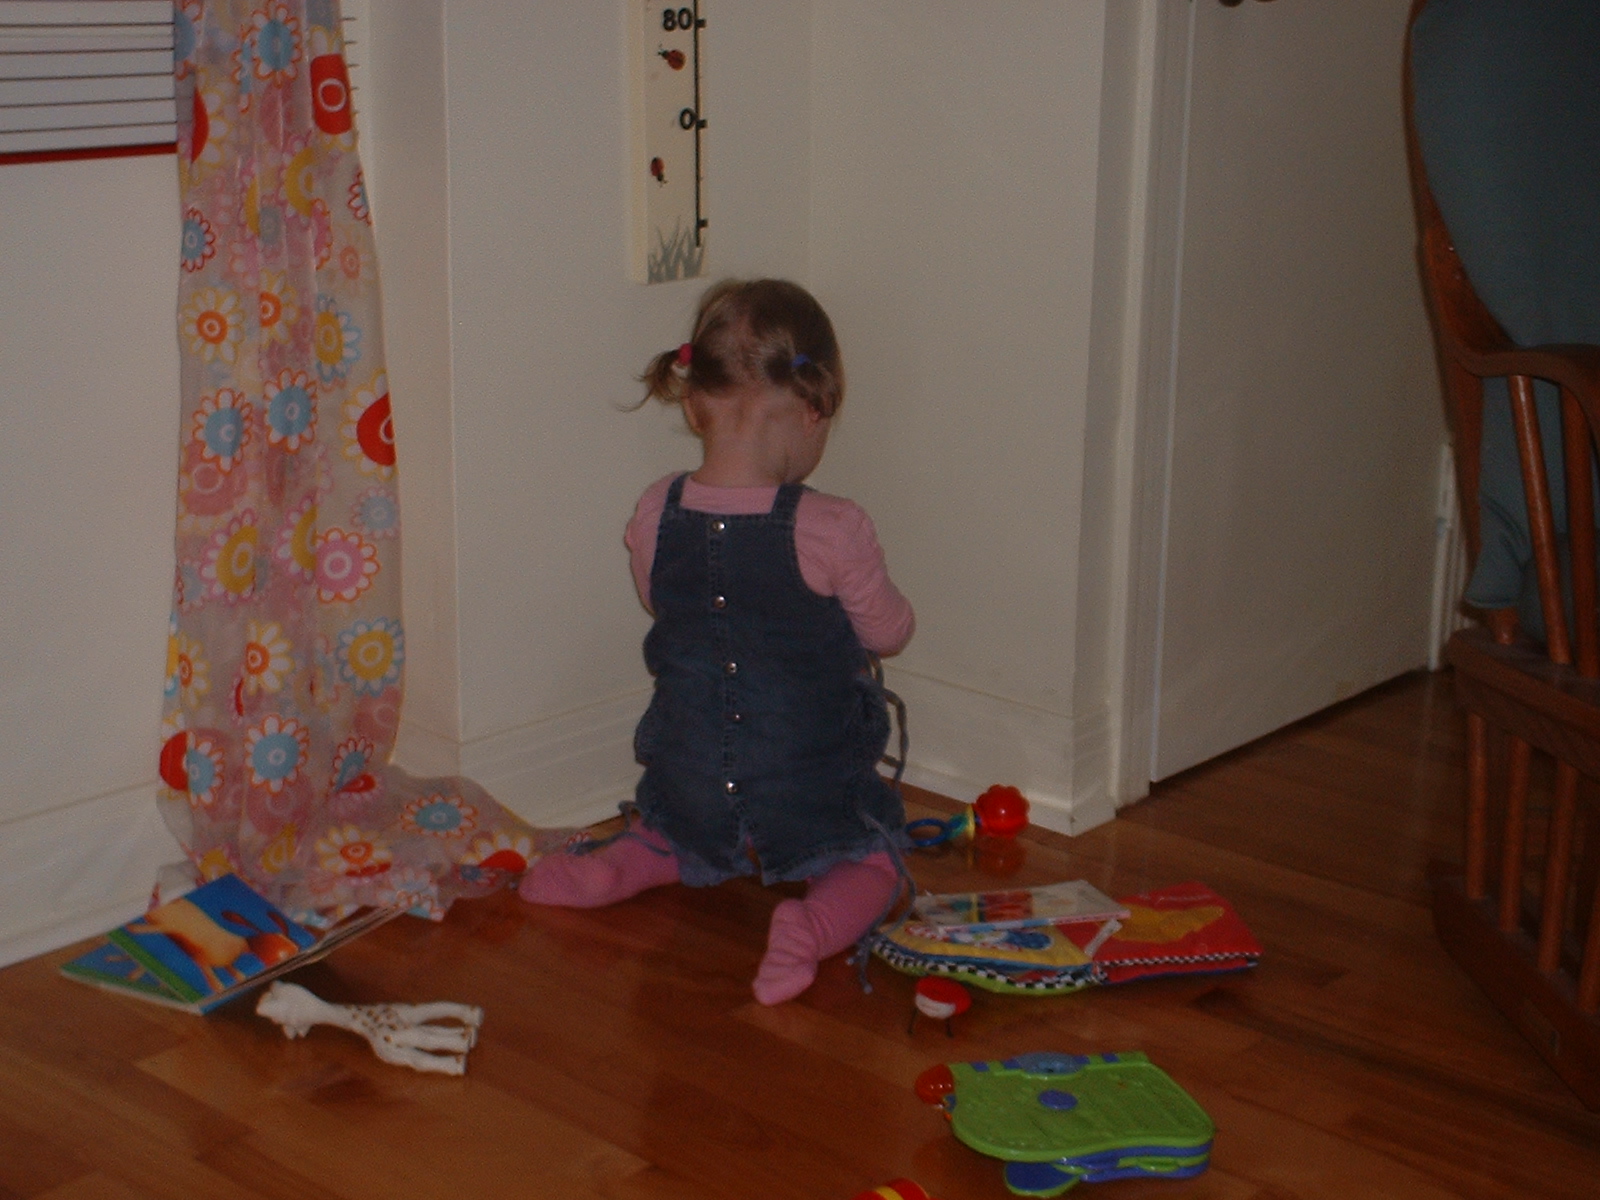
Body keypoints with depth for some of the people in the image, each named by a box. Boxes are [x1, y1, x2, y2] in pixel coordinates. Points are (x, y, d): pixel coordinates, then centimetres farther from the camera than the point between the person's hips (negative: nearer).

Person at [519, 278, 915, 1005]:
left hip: (690, 776, 5)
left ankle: (607, 871, 5)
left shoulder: (654, 516, -11)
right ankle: (813, 927, -12)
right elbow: (889, 632, -5)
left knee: (675, 838, 35)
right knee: (871, 863, 19)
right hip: (809, 792, -4)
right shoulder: (834, 532, -22)